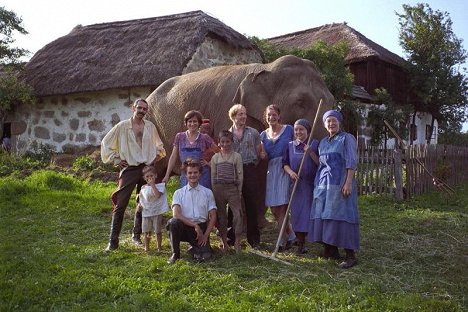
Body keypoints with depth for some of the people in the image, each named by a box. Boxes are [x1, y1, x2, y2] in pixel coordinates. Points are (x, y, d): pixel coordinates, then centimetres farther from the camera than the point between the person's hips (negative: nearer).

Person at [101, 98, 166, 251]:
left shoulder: (150, 126, 8)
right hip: (129, 169, -3)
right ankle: (113, 240, -3)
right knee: (120, 205, -7)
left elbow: (159, 145, 24)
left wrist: (156, 157, 10)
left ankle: (137, 235, 25)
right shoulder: (122, 126, -2)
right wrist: (116, 160, 0)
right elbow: (106, 143, 4)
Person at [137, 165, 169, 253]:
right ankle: (146, 247, 22)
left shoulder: (160, 186, -7)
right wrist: (139, 204, 3)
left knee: (158, 231, 4)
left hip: (157, 212, -4)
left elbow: (158, 195, -26)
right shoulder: (143, 188, 6)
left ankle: (158, 247, 17)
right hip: (146, 213, 4)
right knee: (146, 231, 10)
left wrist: (152, 184, -21)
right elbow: (141, 199, 22)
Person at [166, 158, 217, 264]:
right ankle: (175, 253, -10)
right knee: (173, 222, -34)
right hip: (184, 227, 0)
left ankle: (196, 247, 16)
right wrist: (195, 225, -18)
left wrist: (205, 235, -7)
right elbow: (176, 214, -11)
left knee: (204, 256, -22)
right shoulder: (179, 193, 3)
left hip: (201, 227, 1)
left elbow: (213, 216, 4)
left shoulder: (207, 192, 7)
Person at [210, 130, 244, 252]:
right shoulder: (215, 157, 7)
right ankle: (224, 241, 18)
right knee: (221, 215, 7)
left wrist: (239, 190, -3)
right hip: (219, 188, 2)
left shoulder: (236, 156, 1)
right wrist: (214, 190, 5)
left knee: (237, 214, -10)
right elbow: (213, 175, 9)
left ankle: (237, 242, -1)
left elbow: (240, 174, 1)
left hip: (233, 188, -2)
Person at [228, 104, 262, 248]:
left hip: (249, 170, 0)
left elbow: (259, 150, 11)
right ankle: (232, 236, 19)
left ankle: (253, 238, 11)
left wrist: (252, 163, 7)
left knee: (252, 204, 1)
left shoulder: (253, 132, 5)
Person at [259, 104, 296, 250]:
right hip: (271, 170, 5)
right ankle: (291, 236, 21)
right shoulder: (263, 134, 13)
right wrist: (262, 155, -6)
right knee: (274, 208, 4)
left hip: (286, 169, -5)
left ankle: (282, 241, 5)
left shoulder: (288, 129, 1)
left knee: (282, 207, -6)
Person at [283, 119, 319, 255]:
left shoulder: (315, 144, 0)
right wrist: (290, 172, -11)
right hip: (296, 184, 2)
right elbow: (285, 163, 8)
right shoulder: (290, 145, 8)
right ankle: (300, 244, 13)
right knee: (297, 212, 3)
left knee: (309, 212, -1)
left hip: (311, 184, -2)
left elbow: (320, 163, -5)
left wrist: (310, 152, -18)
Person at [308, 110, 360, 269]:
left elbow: (351, 162, -11)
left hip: (340, 182, -7)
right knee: (324, 215, 7)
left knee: (341, 215, -10)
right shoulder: (323, 142, 19)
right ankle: (331, 250, 18)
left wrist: (348, 183, -18)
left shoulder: (347, 138, -2)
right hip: (324, 182, 7)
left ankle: (350, 255, -6)